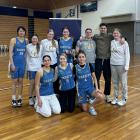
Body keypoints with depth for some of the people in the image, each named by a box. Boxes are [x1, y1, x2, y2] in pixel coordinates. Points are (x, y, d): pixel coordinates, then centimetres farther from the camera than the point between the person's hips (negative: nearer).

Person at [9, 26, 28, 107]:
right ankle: (14, 99, 14)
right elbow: (10, 53, -10)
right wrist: (12, 64, -15)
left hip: (23, 63, 3)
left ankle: (19, 98, 18)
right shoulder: (13, 40, -6)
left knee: (21, 81, 8)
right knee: (15, 81, 3)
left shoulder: (26, 40, 5)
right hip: (15, 63, -3)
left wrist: (26, 62, 7)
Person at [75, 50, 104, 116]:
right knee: (85, 109, 1)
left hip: (90, 87, 2)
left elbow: (94, 77, 0)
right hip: (81, 89, -1)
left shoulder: (89, 65, -4)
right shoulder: (76, 67, -9)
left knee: (101, 97, -26)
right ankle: (81, 102, 35)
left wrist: (97, 88, -8)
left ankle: (92, 107, 3)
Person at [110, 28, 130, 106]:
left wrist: (126, 66, -13)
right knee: (115, 82, 13)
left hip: (121, 65, -4)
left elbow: (127, 55, -7)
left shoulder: (124, 43, -5)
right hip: (113, 65, 4)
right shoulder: (111, 42, 7)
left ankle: (124, 99, 17)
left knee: (123, 82, 3)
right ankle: (115, 97, 26)